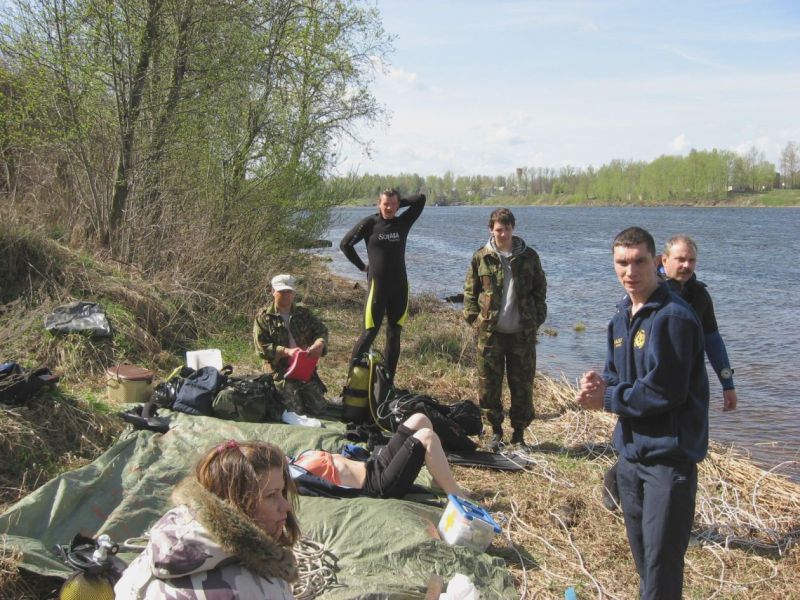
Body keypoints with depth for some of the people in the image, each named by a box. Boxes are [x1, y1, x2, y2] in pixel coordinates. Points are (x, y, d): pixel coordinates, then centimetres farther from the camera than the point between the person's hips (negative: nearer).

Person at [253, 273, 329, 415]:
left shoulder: (304, 312, 10)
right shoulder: (264, 316, -2)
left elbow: (321, 330, 6)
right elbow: (261, 347, -9)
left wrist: (319, 344, -19)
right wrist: (286, 351, -23)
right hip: (280, 370, -4)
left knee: (319, 409, -3)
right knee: (295, 411, -16)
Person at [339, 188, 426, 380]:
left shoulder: (403, 222, 6)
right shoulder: (369, 223, -3)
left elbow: (421, 199, 5)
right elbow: (345, 244, 1)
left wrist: (399, 203, 4)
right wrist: (362, 266, 2)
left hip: (400, 285, 4)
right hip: (378, 284, -4)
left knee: (394, 334, 6)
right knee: (370, 332, -7)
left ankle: (388, 379, 13)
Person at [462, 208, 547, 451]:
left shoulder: (529, 256, 4)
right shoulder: (481, 258, 2)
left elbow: (540, 290, 10)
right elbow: (470, 291, 8)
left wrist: (537, 319, 3)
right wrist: (474, 319, 0)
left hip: (522, 333, 0)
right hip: (490, 332, 0)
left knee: (523, 385, 6)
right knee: (488, 386, 4)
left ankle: (519, 432, 21)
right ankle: (496, 431, 20)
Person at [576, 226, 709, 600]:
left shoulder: (673, 317, -18)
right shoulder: (621, 318, 9)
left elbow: (664, 392, -21)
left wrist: (606, 399, -12)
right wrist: (599, 385, -8)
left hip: (669, 454, -8)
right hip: (631, 450, 8)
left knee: (662, 560, -4)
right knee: (641, 552, 21)